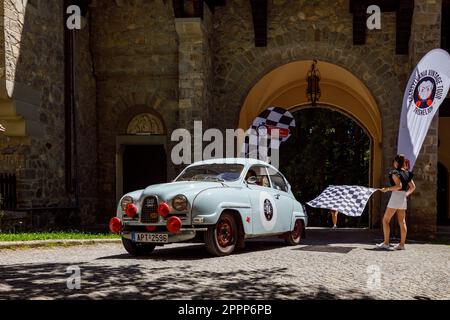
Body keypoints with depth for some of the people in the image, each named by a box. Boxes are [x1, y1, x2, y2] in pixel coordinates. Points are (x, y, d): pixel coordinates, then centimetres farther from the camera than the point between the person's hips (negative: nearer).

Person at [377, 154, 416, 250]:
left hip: (396, 196, -8)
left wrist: (387, 189, -14)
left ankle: (386, 243, -3)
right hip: (404, 198, 8)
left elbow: (399, 186, -22)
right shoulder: (407, 173, 12)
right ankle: (402, 244, 7)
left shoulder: (395, 172, -11)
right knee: (402, 222, 7)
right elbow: (413, 187, 14)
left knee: (385, 220, 0)